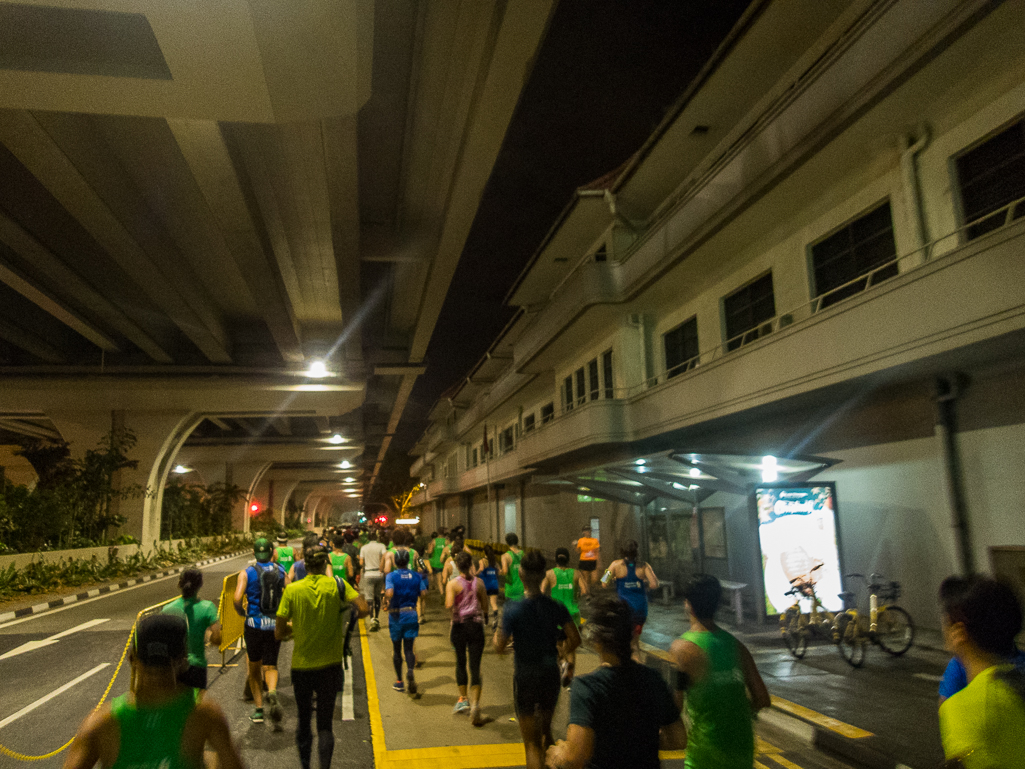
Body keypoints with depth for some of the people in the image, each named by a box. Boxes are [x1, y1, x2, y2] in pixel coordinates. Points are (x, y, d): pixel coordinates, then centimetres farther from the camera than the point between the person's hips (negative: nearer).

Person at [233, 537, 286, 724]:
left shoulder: (247, 573, -3)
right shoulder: (280, 571, 2)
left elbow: (237, 598, -15)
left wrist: (241, 612, 6)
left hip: (254, 625, -1)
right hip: (274, 625, 1)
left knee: (254, 667, 16)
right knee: (270, 665, 10)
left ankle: (258, 708, 16)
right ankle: (272, 693, -20)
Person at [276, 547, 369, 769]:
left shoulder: (292, 590, -7)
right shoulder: (338, 584, -7)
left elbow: (279, 633, -6)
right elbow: (363, 609, -16)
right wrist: (347, 616, 4)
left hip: (301, 666, 1)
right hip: (330, 665, 0)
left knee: (303, 722, 20)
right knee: (325, 725, 10)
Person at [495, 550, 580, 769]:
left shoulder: (513, 610, -18)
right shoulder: (556, 608, -8)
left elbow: (499, 648, -17)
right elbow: (574, 639, -9)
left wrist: (496, 635, 4)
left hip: (525, 677, -3)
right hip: (550, 675, 4)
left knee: (531, 743, 7)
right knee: (546, 730, 28)